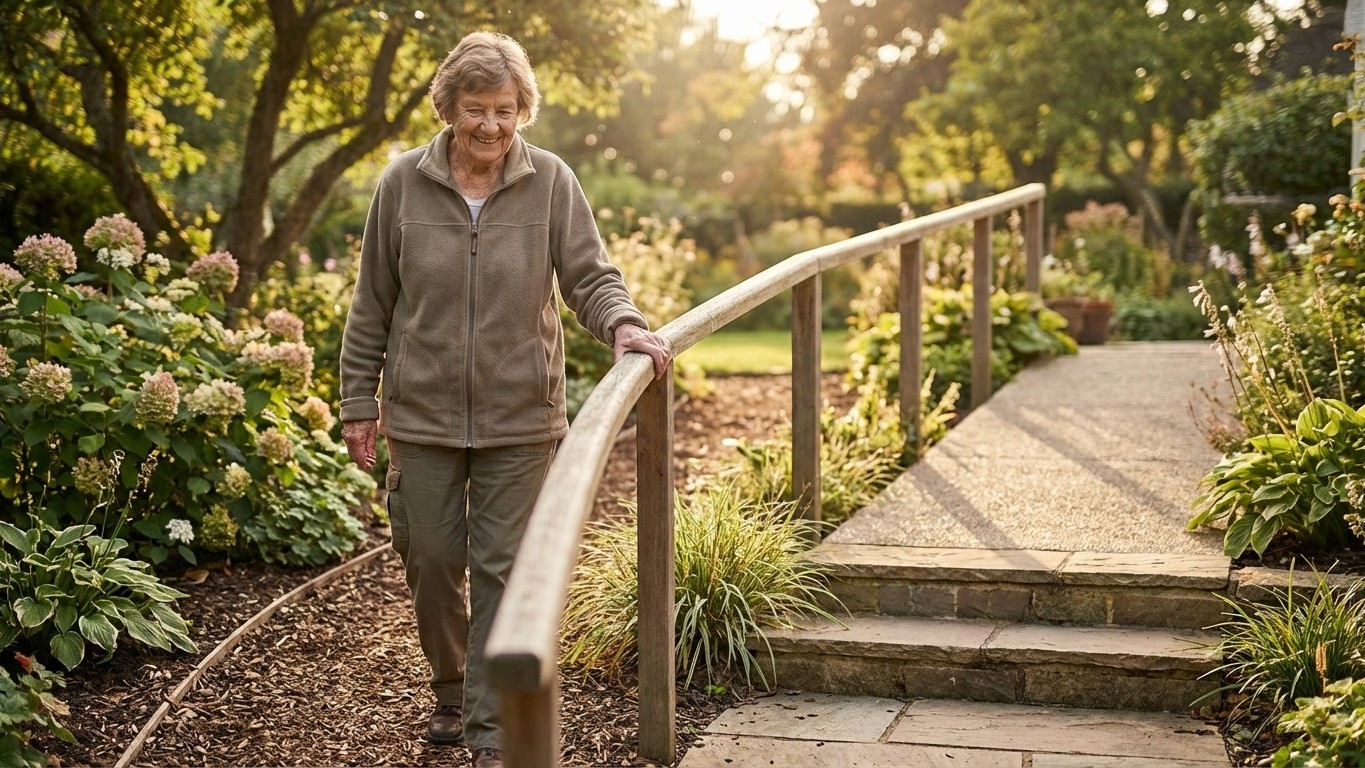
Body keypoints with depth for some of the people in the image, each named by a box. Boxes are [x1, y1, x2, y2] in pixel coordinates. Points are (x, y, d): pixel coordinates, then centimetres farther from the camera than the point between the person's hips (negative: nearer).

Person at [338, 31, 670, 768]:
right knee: (432, 562, 11)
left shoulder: (551, 182, -3)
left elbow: (590, 276, -2)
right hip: (423, 413, 1)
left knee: (503, 569, 1)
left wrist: (623, 323, -24)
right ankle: (450, 690, 35)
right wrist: (359, 400, 5)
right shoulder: (403, 182, -2)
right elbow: (373, 303, 4)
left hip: (519, 417, -1)